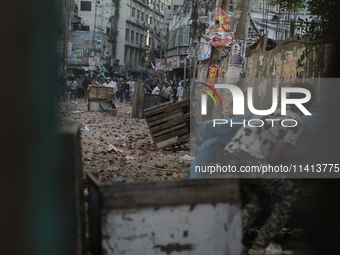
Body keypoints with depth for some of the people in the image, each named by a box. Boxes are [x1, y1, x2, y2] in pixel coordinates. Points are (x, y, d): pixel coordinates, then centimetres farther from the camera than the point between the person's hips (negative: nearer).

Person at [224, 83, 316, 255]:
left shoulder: (276, 112, 26)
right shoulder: (295, 122, -1)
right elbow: (274, 157, -8)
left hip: (231, 152, 9)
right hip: (250, 160, -9)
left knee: (258, 198, 27)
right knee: (290, 194, 7)